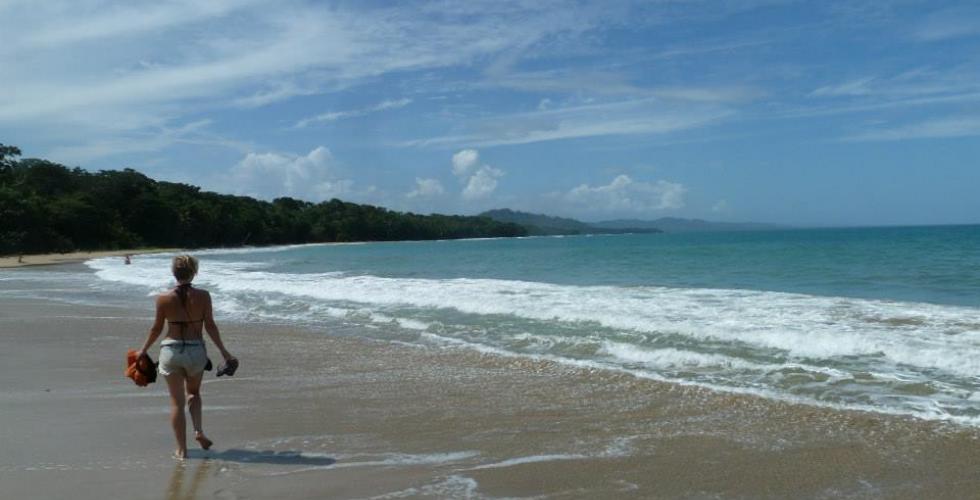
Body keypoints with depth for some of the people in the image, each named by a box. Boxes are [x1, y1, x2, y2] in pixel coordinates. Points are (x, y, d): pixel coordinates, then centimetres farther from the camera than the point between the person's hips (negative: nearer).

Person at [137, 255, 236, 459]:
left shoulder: (164, 298, -6)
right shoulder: (203, 296, -7)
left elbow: (156, 328, 2)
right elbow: (210, 326, -5)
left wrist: (143, 350, 17)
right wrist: (224, 352, 3)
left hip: (171, 350, 0)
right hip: (196, 350, 1)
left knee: (177, 401, 8)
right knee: (194, 392, 26)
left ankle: (181, 449, 12)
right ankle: (198, 431, 7)